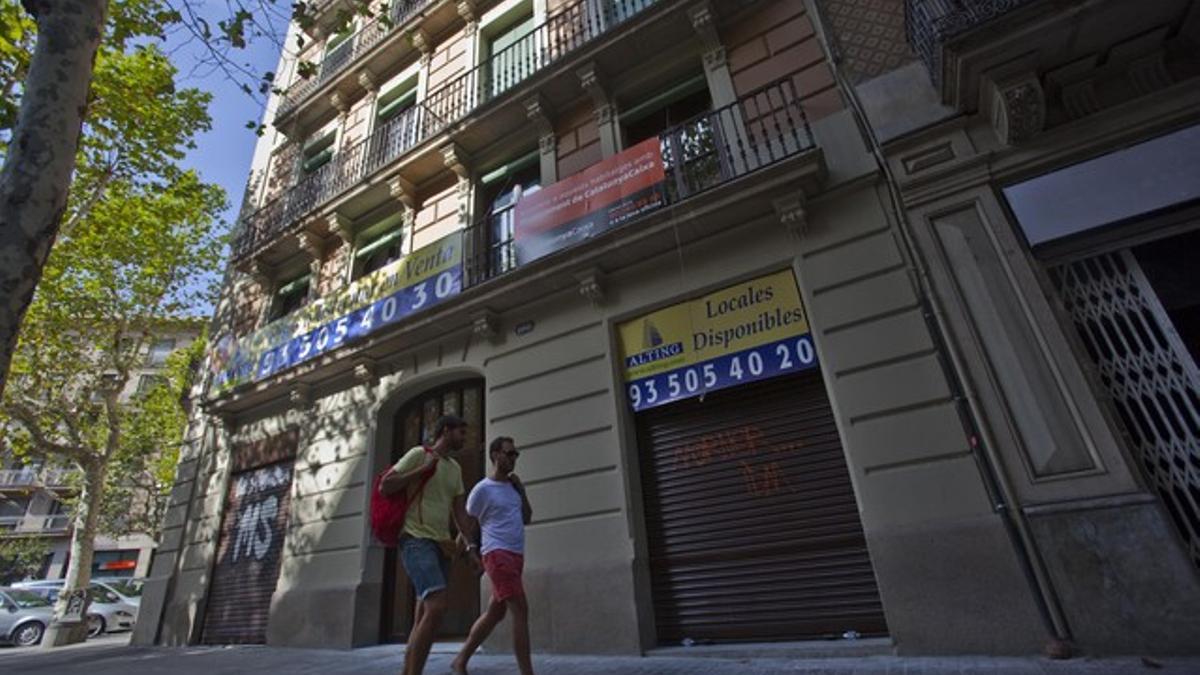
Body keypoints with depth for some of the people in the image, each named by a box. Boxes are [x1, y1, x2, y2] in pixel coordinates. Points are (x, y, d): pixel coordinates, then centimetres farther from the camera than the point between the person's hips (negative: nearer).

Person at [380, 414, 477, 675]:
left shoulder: (455, 469, 19)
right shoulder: (419, 453, -2)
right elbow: (384, 487, -7)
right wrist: (424, 470, -11)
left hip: (440, 545, 8)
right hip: (416, 541, -8)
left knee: (424, 617, 7)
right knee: (437, 608, -21)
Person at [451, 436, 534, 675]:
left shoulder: (512, 485, 14)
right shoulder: (482, 489, -5)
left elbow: (526, 519, 14)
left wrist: (521, 490, 5)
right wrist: (469, 547, -6)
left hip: (516, 555, 8)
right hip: (498, 555, -7)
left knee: (495, 614, 13)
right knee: (521, 611, -14)